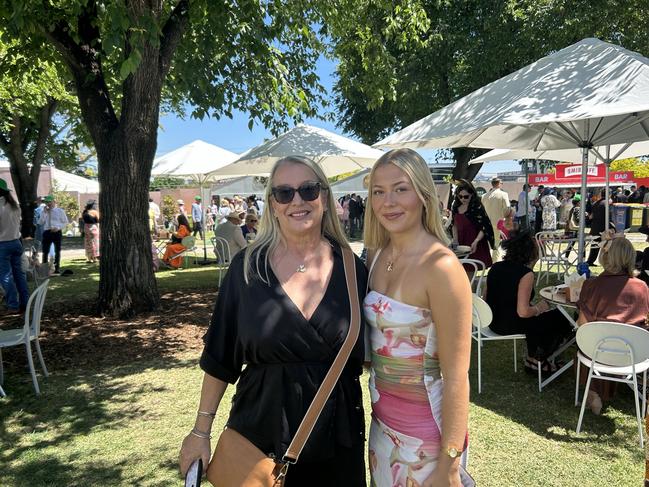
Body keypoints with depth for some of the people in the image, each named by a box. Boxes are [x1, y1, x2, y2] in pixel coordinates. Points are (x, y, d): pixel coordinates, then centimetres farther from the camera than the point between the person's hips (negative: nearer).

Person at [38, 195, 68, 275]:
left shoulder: (60, 211, 1)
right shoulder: (44, 211, 9)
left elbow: (65, 222, 1)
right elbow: (40, 222, -1)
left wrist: (58, 227, -15)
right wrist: (45, 213, -8)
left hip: (56, 232, -2)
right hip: (47, 232, 2)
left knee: (57, 251, 9)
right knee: (45, 251, 4)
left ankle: (57, 269, 19)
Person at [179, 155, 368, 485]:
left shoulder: (352, 269, -4)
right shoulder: (247, 267, -8)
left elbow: (362, 353, 7)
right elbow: (220, 356, -2)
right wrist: (201, 430, 0)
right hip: (259, 436, -1)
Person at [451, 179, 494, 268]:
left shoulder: (477, 207, -14)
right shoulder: (456, 206, 4)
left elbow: (484, 228, -16)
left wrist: (476, 242, -29)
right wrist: (455, 239, 5)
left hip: (476, 247, -5)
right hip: (461, 244, 5)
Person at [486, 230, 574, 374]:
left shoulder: (496, 267, 1)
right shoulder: (526, 273, -20)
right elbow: (523, 312, -26)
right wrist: (538, 308, -5)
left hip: (493, 321, 8)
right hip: (511, 325, -8)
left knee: (537, 319, 31)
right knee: (559, 320, 14)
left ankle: (532, 359, 40)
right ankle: (537, 361, 28)